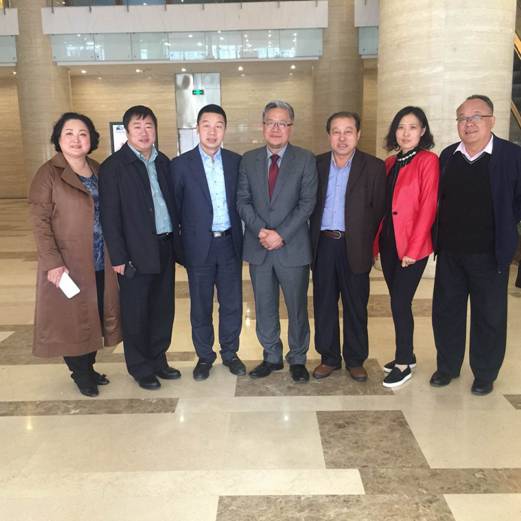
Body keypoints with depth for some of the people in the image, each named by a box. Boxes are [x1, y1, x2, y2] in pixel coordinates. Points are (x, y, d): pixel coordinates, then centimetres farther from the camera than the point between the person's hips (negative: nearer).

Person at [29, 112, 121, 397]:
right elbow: (39, 222, -11)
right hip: (68, 265, -5)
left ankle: (88, 366, 30)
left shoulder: (98, 170, 8)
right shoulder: (48, 173, -8)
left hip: (100, 263, 5)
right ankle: (80, 372, 24)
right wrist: (53, 263, -19)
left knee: (97, 315, 12)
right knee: (72, 318, 7)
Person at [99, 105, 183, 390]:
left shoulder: (163, 162, 11)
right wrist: (118, 257, -13)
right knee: (136, 314, 6)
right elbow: (110, 216, -10)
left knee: (163, 310, 14)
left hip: (165, 248, 6)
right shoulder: (113, 166, -7)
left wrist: (177, 243, 8)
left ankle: (158, 360, 31)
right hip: (136, 252, -5)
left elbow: (171, 204, 13)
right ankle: (141, 368, 22)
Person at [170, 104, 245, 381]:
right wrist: (179, 246, -1)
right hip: (199, 246, -2)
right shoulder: (181, 164, -4)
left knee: (232, 304, 10)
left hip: (229, 244, 2)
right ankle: (204, 356, 27)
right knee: (200, 306, 9)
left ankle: (230, 353, 29)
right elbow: (174, 209, 0)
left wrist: (241, 238, 4)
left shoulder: (235, 161, 4)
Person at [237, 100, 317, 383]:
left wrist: (281, 234, -15)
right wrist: (261, 230, -13)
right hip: (258, 247, 3)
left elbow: (307, 203, -7)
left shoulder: (305, 159, -1)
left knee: (297, 307, 8)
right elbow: (242, 201, 3)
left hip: (293, 247, -2)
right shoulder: (249, 160, 7)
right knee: (264, 307, 12)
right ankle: (272, 357, 29)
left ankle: (297, 359, 26)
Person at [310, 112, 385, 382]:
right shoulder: (316, 164, 7)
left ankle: (355, 359, 23)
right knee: (323, 304, 9)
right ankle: (329, 357, 24)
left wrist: (369, 246, -6)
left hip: (355, 246, -2)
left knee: (356, 306, 8)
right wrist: (310, 242, 1)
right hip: (323, 244, 2)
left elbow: (378, 210, -2)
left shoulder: (374, 167, -1)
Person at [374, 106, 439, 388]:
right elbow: (383, 205, 11)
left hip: (411, 246, -6)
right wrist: (375, 242, 5)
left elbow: (427, 208, -13)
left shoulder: (428, 161, -8)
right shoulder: (390, 163, 11)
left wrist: (413, 249, -16)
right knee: (398, 302, 13)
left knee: (400, 303, -3)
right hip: (388, 243, 6)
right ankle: (406, 354, 28)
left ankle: (403, 363, 14)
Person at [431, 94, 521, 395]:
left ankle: (485, 375, 26)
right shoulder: (448, 156, 5)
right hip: (449, 252, 4)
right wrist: (440, 238, 6)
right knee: (446, 312, 13)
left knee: (489, 317, 8)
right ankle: (447, 367, 31)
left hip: (489, 254, -4)